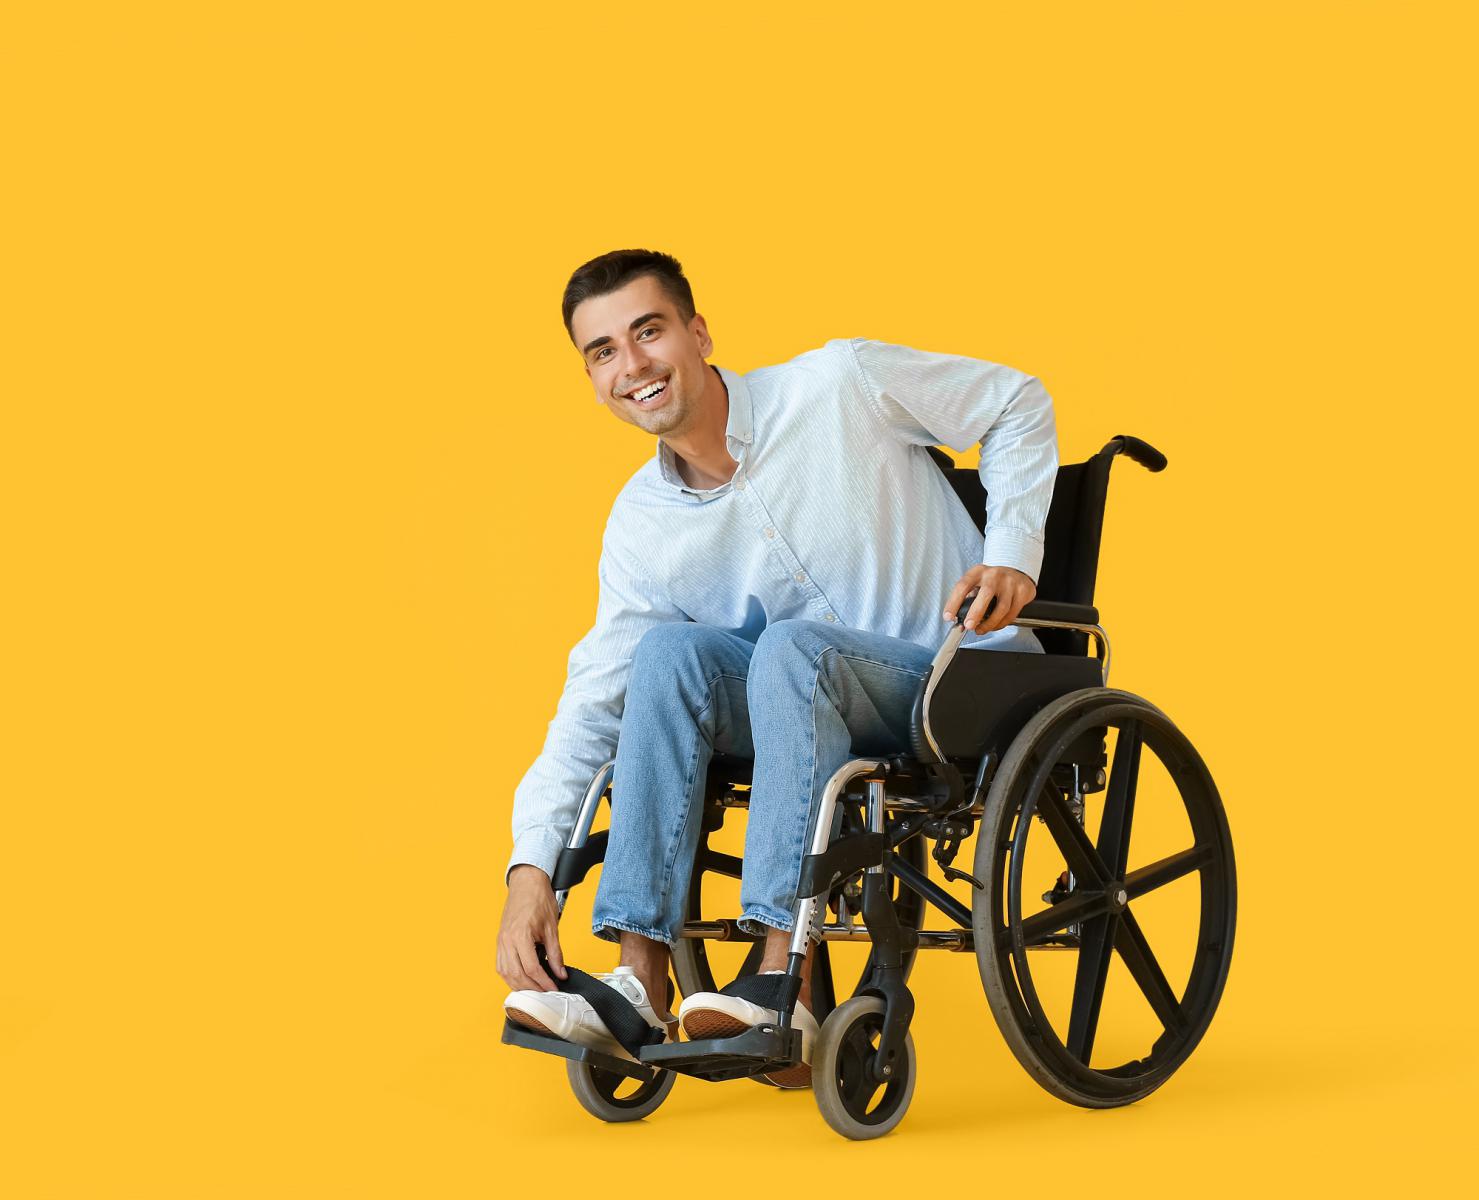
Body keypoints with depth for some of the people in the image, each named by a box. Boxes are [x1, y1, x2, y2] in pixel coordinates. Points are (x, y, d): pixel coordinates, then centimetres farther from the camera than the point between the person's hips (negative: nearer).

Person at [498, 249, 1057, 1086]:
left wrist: (1013, 553, -11)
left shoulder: (842, 385, -10)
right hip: (818, 704, 4)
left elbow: (1017, 404, 2)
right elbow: (593, 703, -2)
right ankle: (641, 981, -26)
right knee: (671, 651, -24)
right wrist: (532, 867, -13)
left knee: (793, 646, -34)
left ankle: (787, 993, -39)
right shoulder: (642, 529, 0)